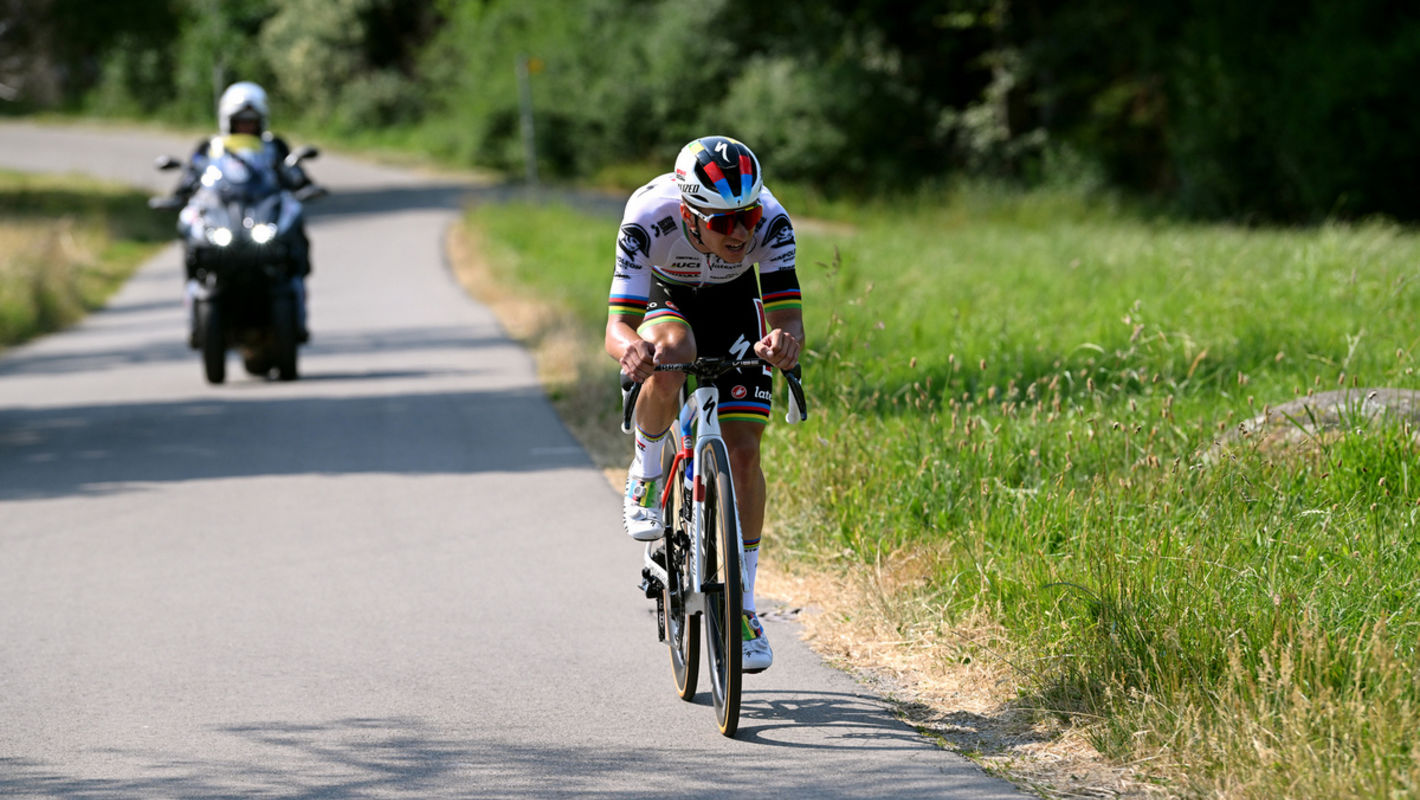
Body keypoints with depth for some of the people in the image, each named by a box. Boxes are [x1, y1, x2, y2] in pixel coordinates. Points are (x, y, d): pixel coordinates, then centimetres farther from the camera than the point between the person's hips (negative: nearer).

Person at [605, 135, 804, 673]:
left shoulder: (769, 221, -35)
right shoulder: (648, 219, -39)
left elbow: (788, 317, -38)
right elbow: (617, 328, -43)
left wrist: (785, 339, -63)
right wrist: (631, 348, -66)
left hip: (735, 309, 1)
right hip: (667, 304, -1)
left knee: (743, 450, -10)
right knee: (671, 356, -37)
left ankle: (743, 607, 1)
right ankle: (645, 475, -9)